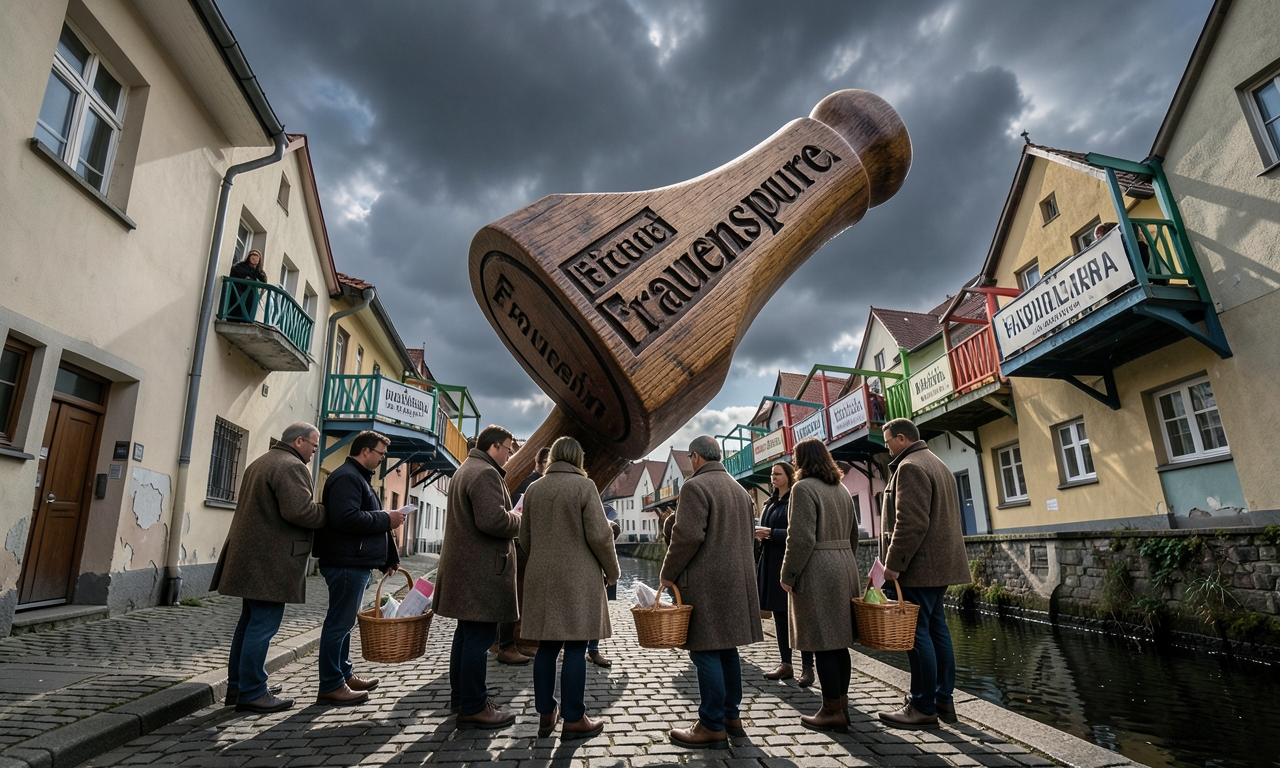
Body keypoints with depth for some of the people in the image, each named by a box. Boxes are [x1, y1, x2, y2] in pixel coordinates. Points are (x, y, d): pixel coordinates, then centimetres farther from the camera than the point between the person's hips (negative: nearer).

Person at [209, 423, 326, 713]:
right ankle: (251, 694, 2)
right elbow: (299, 511, -25)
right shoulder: (291, 466, -14)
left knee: (250, 622, 17)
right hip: (271, 562, -11)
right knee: (263, 625, -4)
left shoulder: (260, 463, 20)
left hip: (252, 557, 11)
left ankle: (237, 685, 26)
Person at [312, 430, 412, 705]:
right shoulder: (347, 477, -14)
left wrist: (387, 558, 19)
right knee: (339, 623, -3)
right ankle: (331, 687, 6)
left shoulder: (358, 477, 20)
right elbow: (346, 518, -28)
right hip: (346, 562, -11)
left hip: (355, 563, 11)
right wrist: (387, 519, -18)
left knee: (343, 622, 18)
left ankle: (344, 675, 29)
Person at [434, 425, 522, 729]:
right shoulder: (486, 473, -17)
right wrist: (520, 520, -10)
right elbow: (493, 520, -28)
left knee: (466, 632, 18)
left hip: (463, 565, 11)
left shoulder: (465, 470, 19)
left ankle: (460, 696, 30)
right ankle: (473, 709, 4)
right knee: (480, 635, -4)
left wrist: (511, 517, 14)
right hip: (481, 570, -11)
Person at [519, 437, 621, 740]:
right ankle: (574, 720, 8)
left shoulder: (534, 489, 7)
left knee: (546, 647, 11)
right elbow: (599, 535, -12)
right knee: (575, 649, 1)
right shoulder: (584, 486, -9)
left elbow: (525, 538, 11)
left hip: (541, 578, 5)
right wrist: (612, 571, 2)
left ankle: (545, 715, 20)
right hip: (577, 578, -5)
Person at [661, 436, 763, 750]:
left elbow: (688, 536, -20)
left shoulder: (695, 486, -12)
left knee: (706, 651, -2)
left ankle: (713, 727, 4)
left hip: (705, 583, -9)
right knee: (727, 649, 16)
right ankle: (731, 716, 24)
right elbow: (748, 533, 20)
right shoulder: (739, 489, 15)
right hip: (737, 580, 9)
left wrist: (668, 573, -10)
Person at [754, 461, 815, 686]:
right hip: (772, 564, 8)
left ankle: (807, 667, 8)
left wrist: (771, 533, -21)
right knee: (779, 616, 11)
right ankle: (786, 665, 20)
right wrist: (760, 533, 1)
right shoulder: (770, 503, 15)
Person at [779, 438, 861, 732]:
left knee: (823, 644, -1)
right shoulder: (842, 490, 13)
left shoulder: (804, 488, -12)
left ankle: (832, 711, 6)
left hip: (817, 572, -8)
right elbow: (853, 535, 17)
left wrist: (788, 575, -11)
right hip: (845, 569, 8)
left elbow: (802, 538, -18)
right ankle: (842, 706, 21)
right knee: (838, 642, 13)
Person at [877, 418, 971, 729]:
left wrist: (894, 563, -18)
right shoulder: (937, 464, 19)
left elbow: (910, 523, -23)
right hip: (941, 563, 11)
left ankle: (923, 708, 2)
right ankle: (944, 701, 21)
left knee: (917, 633, -5)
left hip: (919, 566, -11)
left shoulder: (909, 467, -14)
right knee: (936, 628, 14)